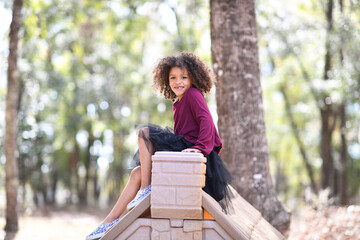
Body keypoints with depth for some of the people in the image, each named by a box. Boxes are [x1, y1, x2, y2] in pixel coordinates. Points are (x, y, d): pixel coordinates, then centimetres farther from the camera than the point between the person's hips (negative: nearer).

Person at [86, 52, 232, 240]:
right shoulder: (179, 102, 21)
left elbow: (206, 120, -20)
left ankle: (146, 189, -15)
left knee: (145, 132, -14)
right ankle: (111, 221, 7)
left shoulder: (193, 94, -6)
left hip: (190, 150, -10)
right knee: (137, 173, 9)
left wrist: (200, 147, -29)